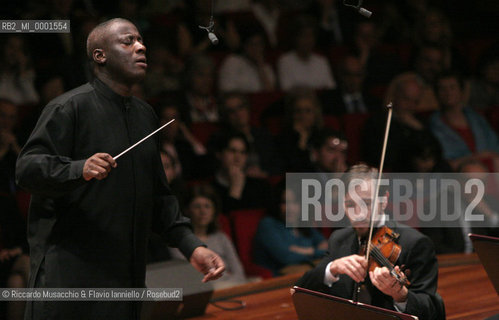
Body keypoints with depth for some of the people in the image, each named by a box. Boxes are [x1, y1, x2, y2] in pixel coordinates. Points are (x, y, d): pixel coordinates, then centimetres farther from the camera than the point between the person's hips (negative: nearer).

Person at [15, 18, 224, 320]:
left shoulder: (146, 116, 18)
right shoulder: (70, 108, -5)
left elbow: (158, 195, 21)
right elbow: (28, 168, -15)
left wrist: (192, 246, 8)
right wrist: (79, 170, -33)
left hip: (125, 273, 7)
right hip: (68, 270, -7)